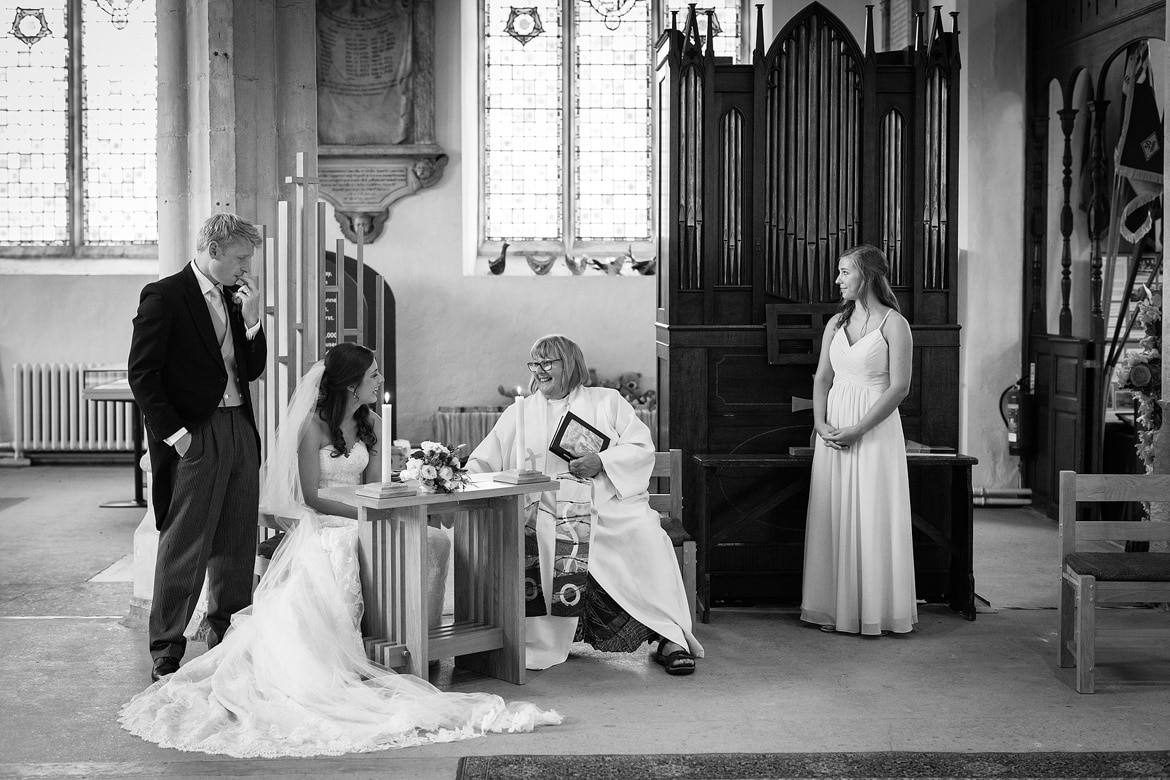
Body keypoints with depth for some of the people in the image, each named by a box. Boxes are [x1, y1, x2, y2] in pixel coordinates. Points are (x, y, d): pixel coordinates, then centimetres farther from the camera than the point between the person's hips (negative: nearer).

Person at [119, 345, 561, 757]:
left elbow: (373, 484, 11)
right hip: (321, 527, -6)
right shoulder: (313, 426, -8)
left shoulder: (369, 423, 12)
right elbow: (313, 497, -11)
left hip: (358, 518, 6)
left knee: (434, 539, -18)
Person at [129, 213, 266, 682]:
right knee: (184, 547, -5)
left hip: (240, 431, 7)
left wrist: (251, 318, 2)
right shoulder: (164, 296, -7)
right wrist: (173, 432, -15)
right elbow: (141, 374, -11)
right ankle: (166, 653, 2)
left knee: (238, 546, 10)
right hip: (195, 438, -7)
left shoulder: (233, 298, 15)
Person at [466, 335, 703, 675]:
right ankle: (535, 643, -22)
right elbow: (483, 462, 13)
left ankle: (669, 638, -24)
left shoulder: (607, 401, 16)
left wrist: (602, 462, -11)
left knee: (644, 534, -30)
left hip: (608, 504, -1)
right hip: (545, 508, 1)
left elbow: (643, 448, 5)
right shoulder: (519, 413, 21)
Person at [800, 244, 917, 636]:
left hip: (875, 429, -6)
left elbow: (899, 387, -11)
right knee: (834, 516, 5)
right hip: (834, 430, 6)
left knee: (873, 518, -3)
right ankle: (837, 608, 11)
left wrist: (858, 430, -15)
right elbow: (822, 378, 12)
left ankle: (877, 611, 6)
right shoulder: (836, 323, 12)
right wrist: (821, 423, -5)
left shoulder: (894, 324, -6)